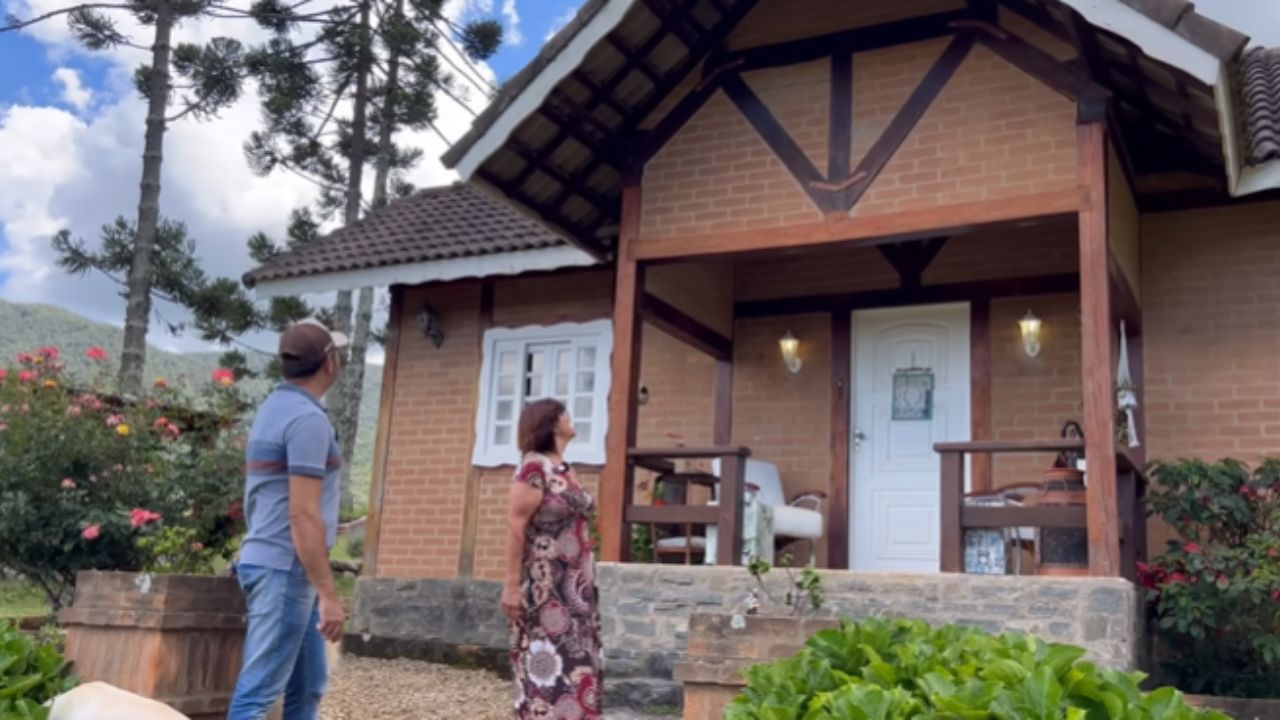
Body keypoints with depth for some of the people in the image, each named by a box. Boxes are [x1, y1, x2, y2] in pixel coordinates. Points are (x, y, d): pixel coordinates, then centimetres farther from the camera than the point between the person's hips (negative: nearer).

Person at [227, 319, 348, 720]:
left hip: (279, 566, 10)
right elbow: (302, 514, -21)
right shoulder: (308, 418, -16)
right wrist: (329, 593, -19)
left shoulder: (276, 408, 14)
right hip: (285, 569, -10)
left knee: (307, 686, 14)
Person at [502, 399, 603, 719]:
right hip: (545, 587, -8)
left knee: (574, 659, 10)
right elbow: (515, 526, -17)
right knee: (546, 660, -4)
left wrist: (585, 581, 14)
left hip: (573, 588, 8)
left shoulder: (565, 470, 12)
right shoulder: (534, 468, -13)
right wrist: (512, 584, -19)